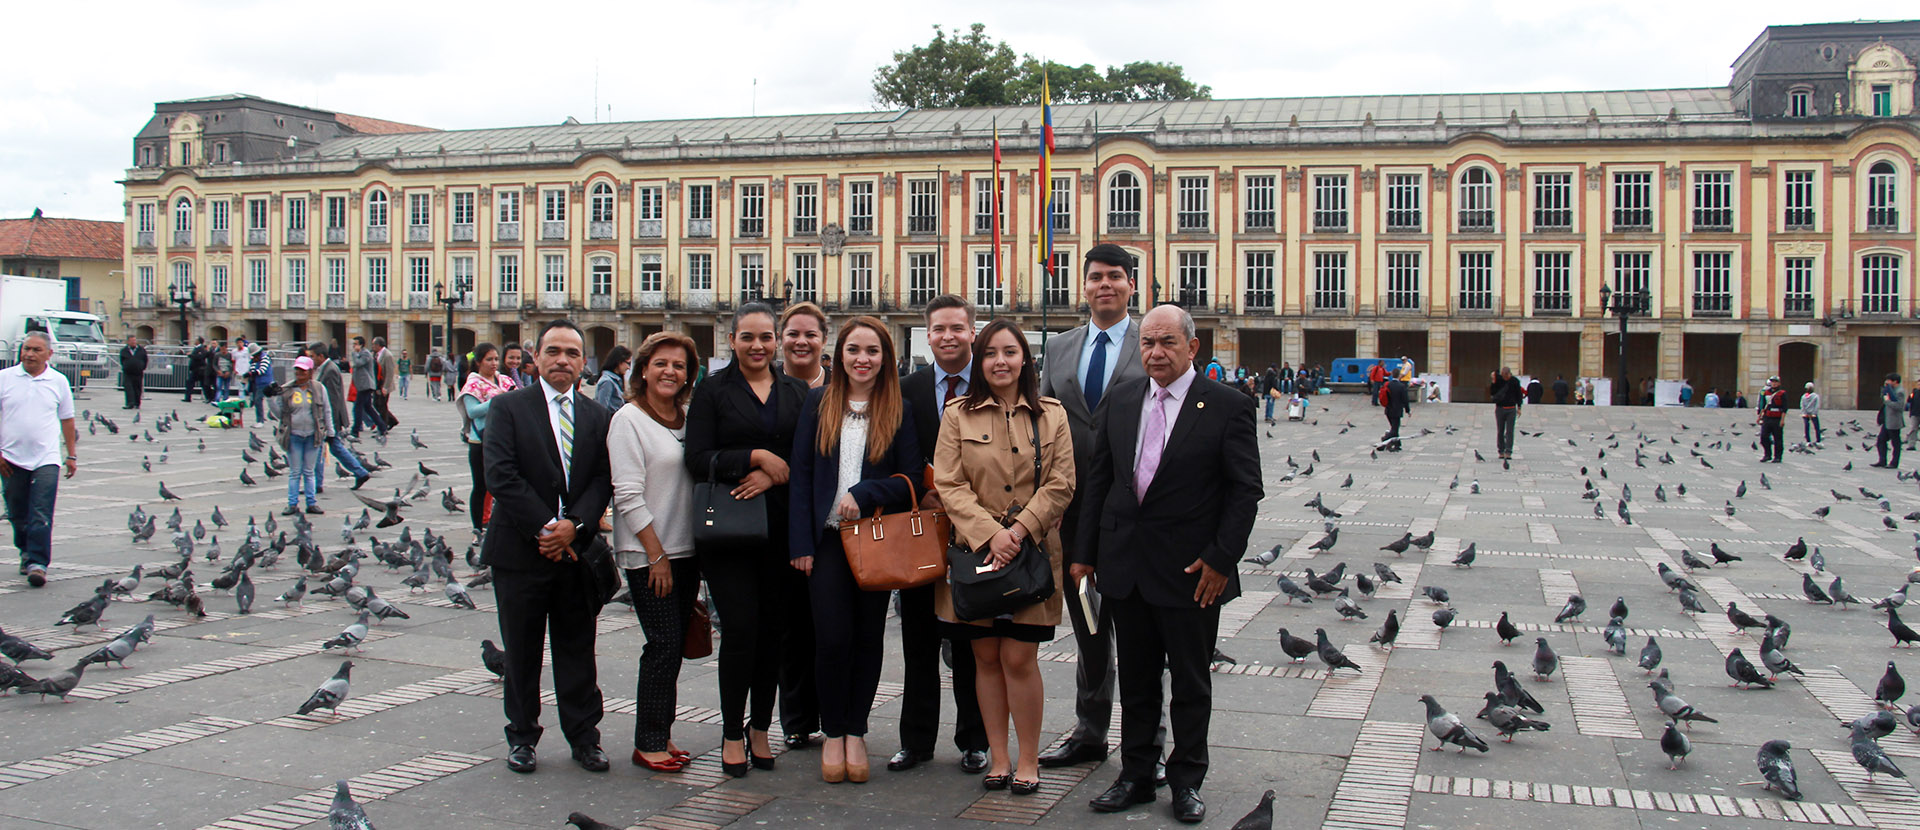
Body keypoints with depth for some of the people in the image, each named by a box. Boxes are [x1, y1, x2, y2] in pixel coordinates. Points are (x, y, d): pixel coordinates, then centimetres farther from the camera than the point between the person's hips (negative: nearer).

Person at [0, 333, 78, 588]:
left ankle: (38, 563, -11)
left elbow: (67, 420, 13)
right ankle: (26, 551, 33)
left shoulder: (59, 381, 5)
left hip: (46, 459, -1)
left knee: (41, 516, -11)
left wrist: (72, 455, 12)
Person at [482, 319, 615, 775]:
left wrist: (575, 526, -14)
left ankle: (584, 736, 18)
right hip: (520, 550, -2)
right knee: (522, 651, 8)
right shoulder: (509, 407, -1)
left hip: (576, 550, 2)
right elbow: (501, 475, -11)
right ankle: (522, 737, 22)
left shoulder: (597, 417, 10)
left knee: (577, 651, 7)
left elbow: (603, 481, 2)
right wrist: (544, 528, -15)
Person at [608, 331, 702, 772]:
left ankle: (661, 734, 19)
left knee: (674, 645, 9)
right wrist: (657, 555, -14)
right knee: (664, 644, -7)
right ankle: (648, 742, 4)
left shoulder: (689, 418, 10)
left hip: (686, 550, 6)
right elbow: (628, 496, -12)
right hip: (647, 554, -6)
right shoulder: (628, 419, -8)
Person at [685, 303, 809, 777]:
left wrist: (774, 475, -11)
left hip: (782, 526, 3)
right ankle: (732, 733, 7)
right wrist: (757, 458, -13)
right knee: (740, 627, -7)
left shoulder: (797, 393, 12)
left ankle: (760, 728, 19)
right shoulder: (713, 391, 3)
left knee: (773, 628, 5)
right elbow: (698, 459, -6)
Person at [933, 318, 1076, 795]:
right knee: (986, 658, 5)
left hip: (1032, 553, -1)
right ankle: (999, 756, 16)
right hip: (975, 551, 1)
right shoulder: (958, 415, 5)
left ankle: (1028, 760, 9)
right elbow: (949, 485, -3)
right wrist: (990, 533, -15)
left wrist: (1019, 530, -13)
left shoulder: (1051, 415, 6)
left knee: (1019, 659, -3)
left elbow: (1060, 486, 0)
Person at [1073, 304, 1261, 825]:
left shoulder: (1227, 408, -7)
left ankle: (1186, 781, 24)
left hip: (1191, 571, -4)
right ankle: (1136, 776, 27)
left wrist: (1220, 559, -13)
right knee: (1135, 679, 14)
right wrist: (1086, 552, 6)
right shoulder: (1121, 400, 6)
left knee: (1191, 683, 10)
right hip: (1126, 566, 4)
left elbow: (1245, 490, -8)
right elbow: (1098, 480, 9)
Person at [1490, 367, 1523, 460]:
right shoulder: (1498, 379, -5)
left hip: (1511, 409, 0)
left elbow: (1519, 395, 7)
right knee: (1500, 431, 5)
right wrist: (1493, 382, -20)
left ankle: (1508, 452, -3)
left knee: (1509, 431, -4)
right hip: (1500, 408, 0)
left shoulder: (1515, 381, -3)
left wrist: (1519, 408, 6)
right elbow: (1492, 393, -8)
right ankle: (1501, 451, 12)